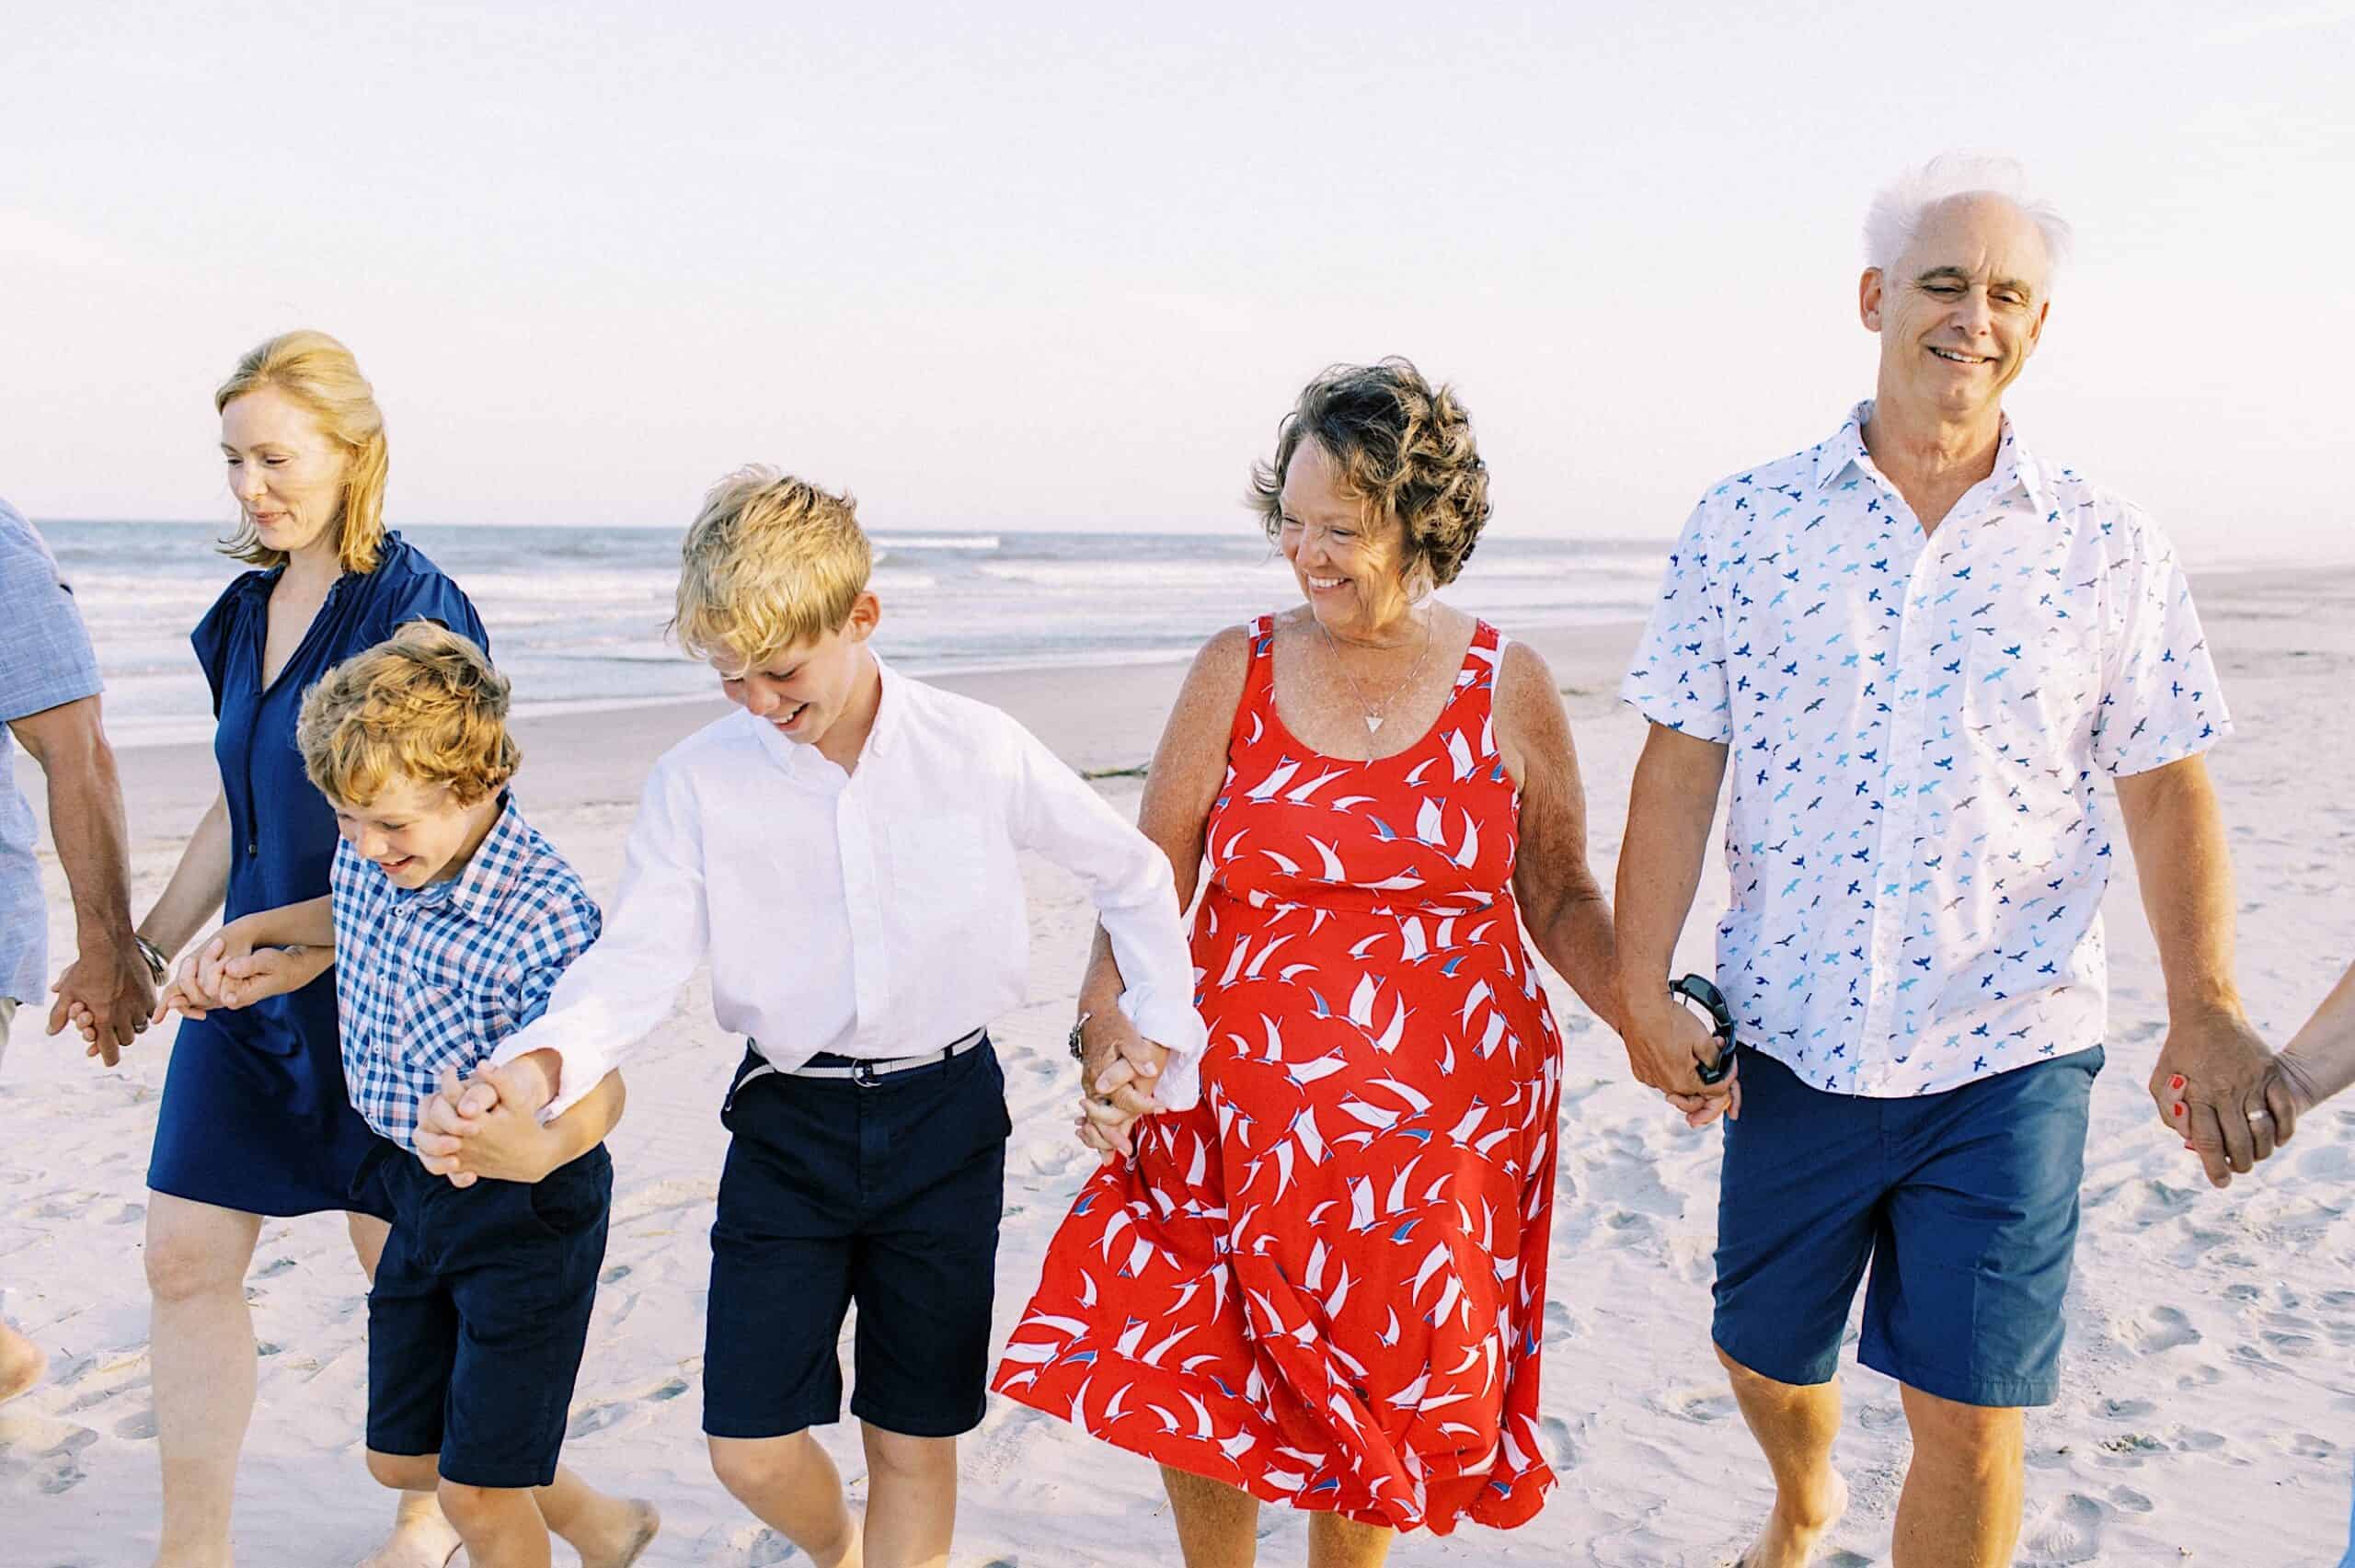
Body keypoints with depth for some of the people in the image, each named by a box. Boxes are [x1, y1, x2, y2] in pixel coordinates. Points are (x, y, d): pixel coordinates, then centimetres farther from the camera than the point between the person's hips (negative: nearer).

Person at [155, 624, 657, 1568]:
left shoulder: (542, 920, -30)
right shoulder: (370, 854, -7)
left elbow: (598, 1089, -22)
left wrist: (539, 1146, -40)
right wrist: (254, 937, 7)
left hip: (527, 1207, -8)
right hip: (415, 1186, 9)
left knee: (476, 1487, 2)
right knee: (400, 1458, 20)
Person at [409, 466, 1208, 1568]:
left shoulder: (979, 752, -8)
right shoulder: (698, 782, -7)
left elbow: (1131, 873, 5)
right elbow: (639, 959, -12)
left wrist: (1164, 1032, 3)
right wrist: (535, 1070, -31)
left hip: (946, 1116, -1)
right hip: (787, 1125, 1)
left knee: (916, 1439, 7)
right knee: (750, 1447, 3)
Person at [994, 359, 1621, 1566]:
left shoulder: (1507, 686, -1)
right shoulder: (1235, 673, -1)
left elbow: (1560, 899, 7)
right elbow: (1148, 888, 0)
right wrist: (1109, 1040, -13)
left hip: (1449, 1125, 0)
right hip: (1241, 1106, 0)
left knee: (1383, 1415, 9)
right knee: (1197, 1392, 0)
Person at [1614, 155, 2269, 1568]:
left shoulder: (2111, 551, -1)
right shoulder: (1745, 524, -2)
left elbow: (2169, 791, 1)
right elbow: (1679, 768, -3)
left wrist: (2207, 1006, -12)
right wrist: (1642, 989, -9)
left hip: (2008, 1054, -1)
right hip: (1792, 1040, 1)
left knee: (1969, 1413, 2)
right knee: (1762, 1350, 19)